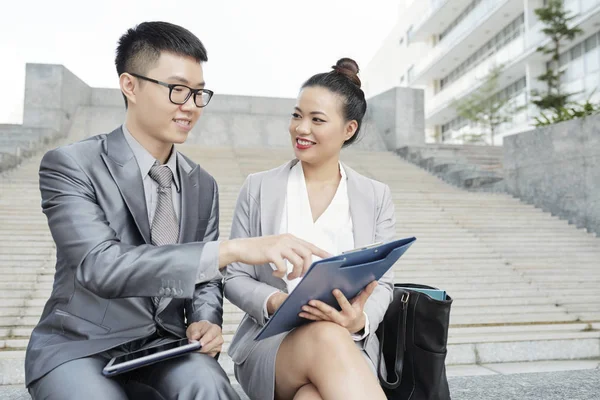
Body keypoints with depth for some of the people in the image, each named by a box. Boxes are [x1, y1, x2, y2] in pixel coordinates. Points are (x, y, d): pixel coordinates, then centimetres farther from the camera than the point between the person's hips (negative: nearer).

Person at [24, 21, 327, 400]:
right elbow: (100, 265, -28)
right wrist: (233, 249, -37)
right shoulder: (70, 166, -12)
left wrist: (205, 322, -11)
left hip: (165, 344, 3)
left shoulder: (203, 185, 4)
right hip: (81, 346, -2)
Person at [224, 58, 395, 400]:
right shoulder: (258, 188, 4)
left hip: (349, 346, 0)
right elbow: (235, 277, 4)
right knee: (326, 337, -35)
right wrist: (276, 303, -18)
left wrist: (361, 319, -19)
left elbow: (382, 282, 4)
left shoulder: (376, 197, 7)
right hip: (269, 342, 1)